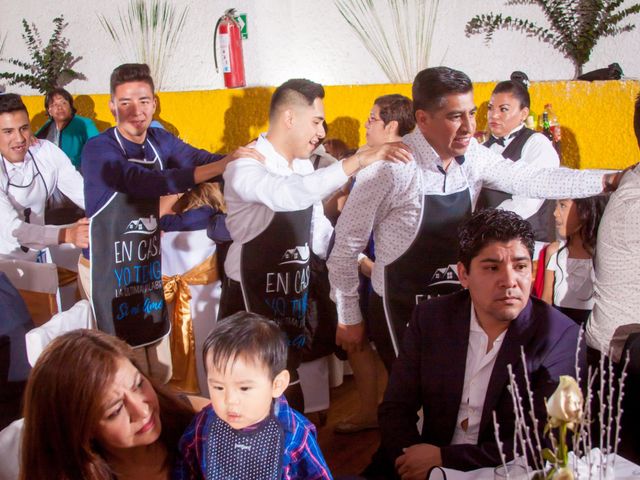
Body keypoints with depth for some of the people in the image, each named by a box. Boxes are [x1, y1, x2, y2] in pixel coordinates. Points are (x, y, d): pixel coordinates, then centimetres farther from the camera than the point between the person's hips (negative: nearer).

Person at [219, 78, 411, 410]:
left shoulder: (303, 166, 6)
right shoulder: (245, 167, -19)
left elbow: (318, 232, 11)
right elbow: (290, 195, -42)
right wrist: (360, 160, -46)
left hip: (293, 295, 7)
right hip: (252, 299, -7)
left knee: (287, 396, 17)